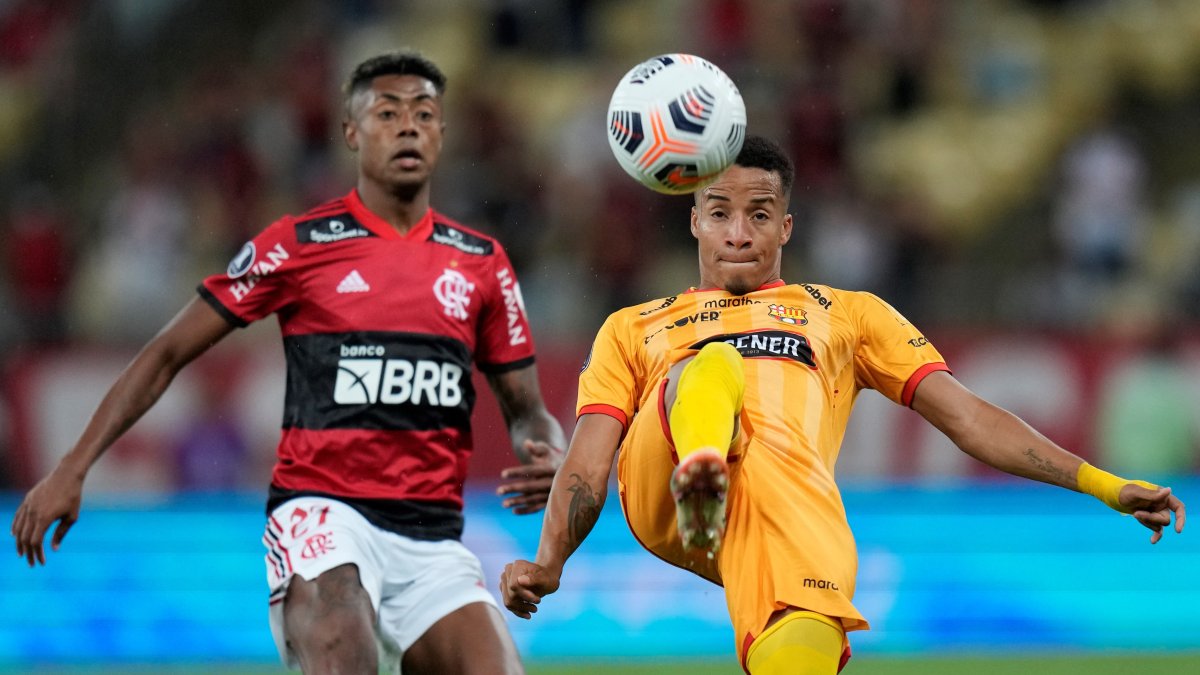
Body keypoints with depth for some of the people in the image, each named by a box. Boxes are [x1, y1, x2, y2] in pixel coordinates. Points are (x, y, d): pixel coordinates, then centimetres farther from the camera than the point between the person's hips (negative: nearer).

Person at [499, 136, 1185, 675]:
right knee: (714, 365, -35)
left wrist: (1104, 485, 15)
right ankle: (699, 484, -64)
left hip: (789, 471, 0)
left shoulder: (847, 314, 36)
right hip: (656, 481, 0)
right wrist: (548, 563, 1)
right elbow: (588, 462, 22)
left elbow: (968, 417, 27)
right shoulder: (634, 328, 36)